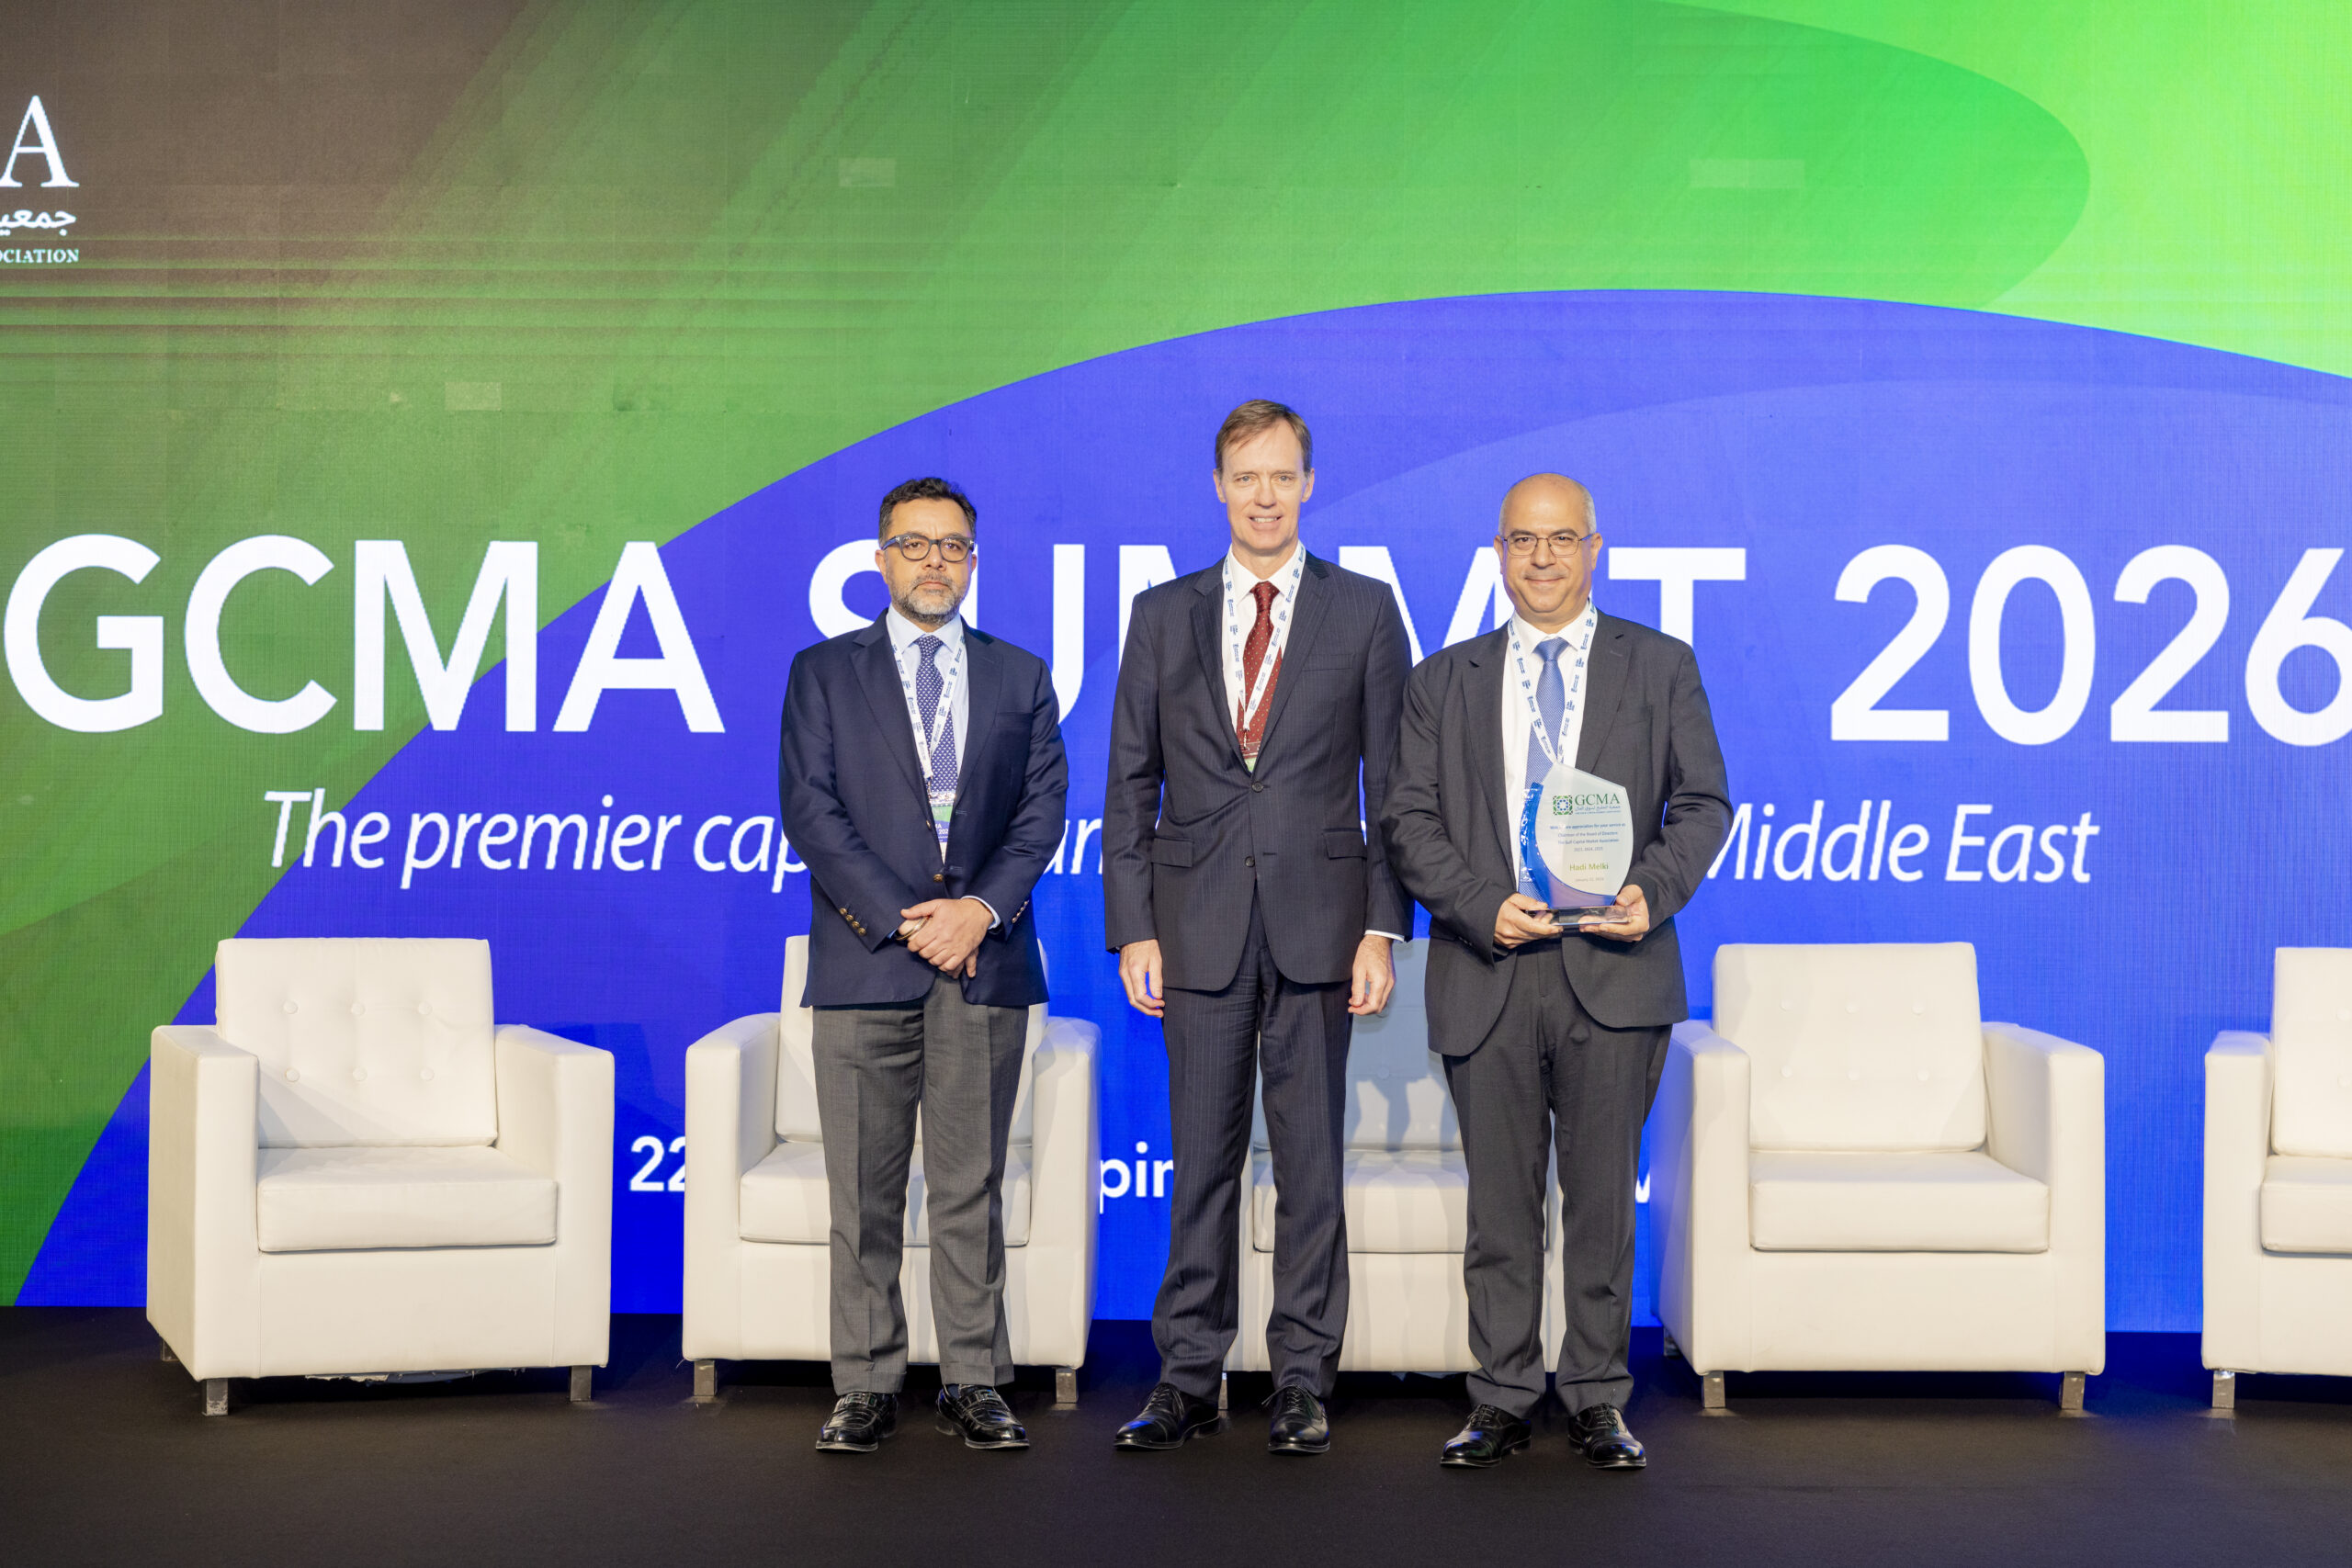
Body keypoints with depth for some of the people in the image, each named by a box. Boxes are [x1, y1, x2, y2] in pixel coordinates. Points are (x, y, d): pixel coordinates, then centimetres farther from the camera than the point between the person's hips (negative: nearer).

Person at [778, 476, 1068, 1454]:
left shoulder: (1020, 677, 14)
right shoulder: (824, 674, 8)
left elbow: (1042, 808, 7)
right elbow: (812, 811, -1)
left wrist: (982, 908, -10)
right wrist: (902, 921, -10)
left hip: (985, 966, 1)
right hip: (864, 966, -1)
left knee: (972, 1188, 4)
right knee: (864, 1191, 1)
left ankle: (974, 1383, 11)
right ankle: (866, 1386, 8)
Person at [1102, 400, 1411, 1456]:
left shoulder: (1364, 611, 5)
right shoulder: (1164, 615, 9)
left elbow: (1391, 782, 3)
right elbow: (1129, 783, 8)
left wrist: (1383, 927, -4)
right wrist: (1132, 927, 0)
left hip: (1317, 921, -1)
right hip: (1199, 923, 1)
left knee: (1311, 1160, 4)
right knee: (1201, 1160, 5)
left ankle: (1303, 1384, 13)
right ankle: (1189, 1380, 14)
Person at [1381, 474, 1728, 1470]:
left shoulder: (1661, 667, 10)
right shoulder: (1444, 682, 12)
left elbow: (1702, 802, 6)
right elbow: (1407, 819, 5)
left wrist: (1655, 889, -12)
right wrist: (1482, 905, -10)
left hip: (1612, 970, -1)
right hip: (1485, 974, 1)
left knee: (1603, 1195, 2)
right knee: (1500, 1200, 5)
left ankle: (1598, 1399, 13)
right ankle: (1502, 1400, 14)